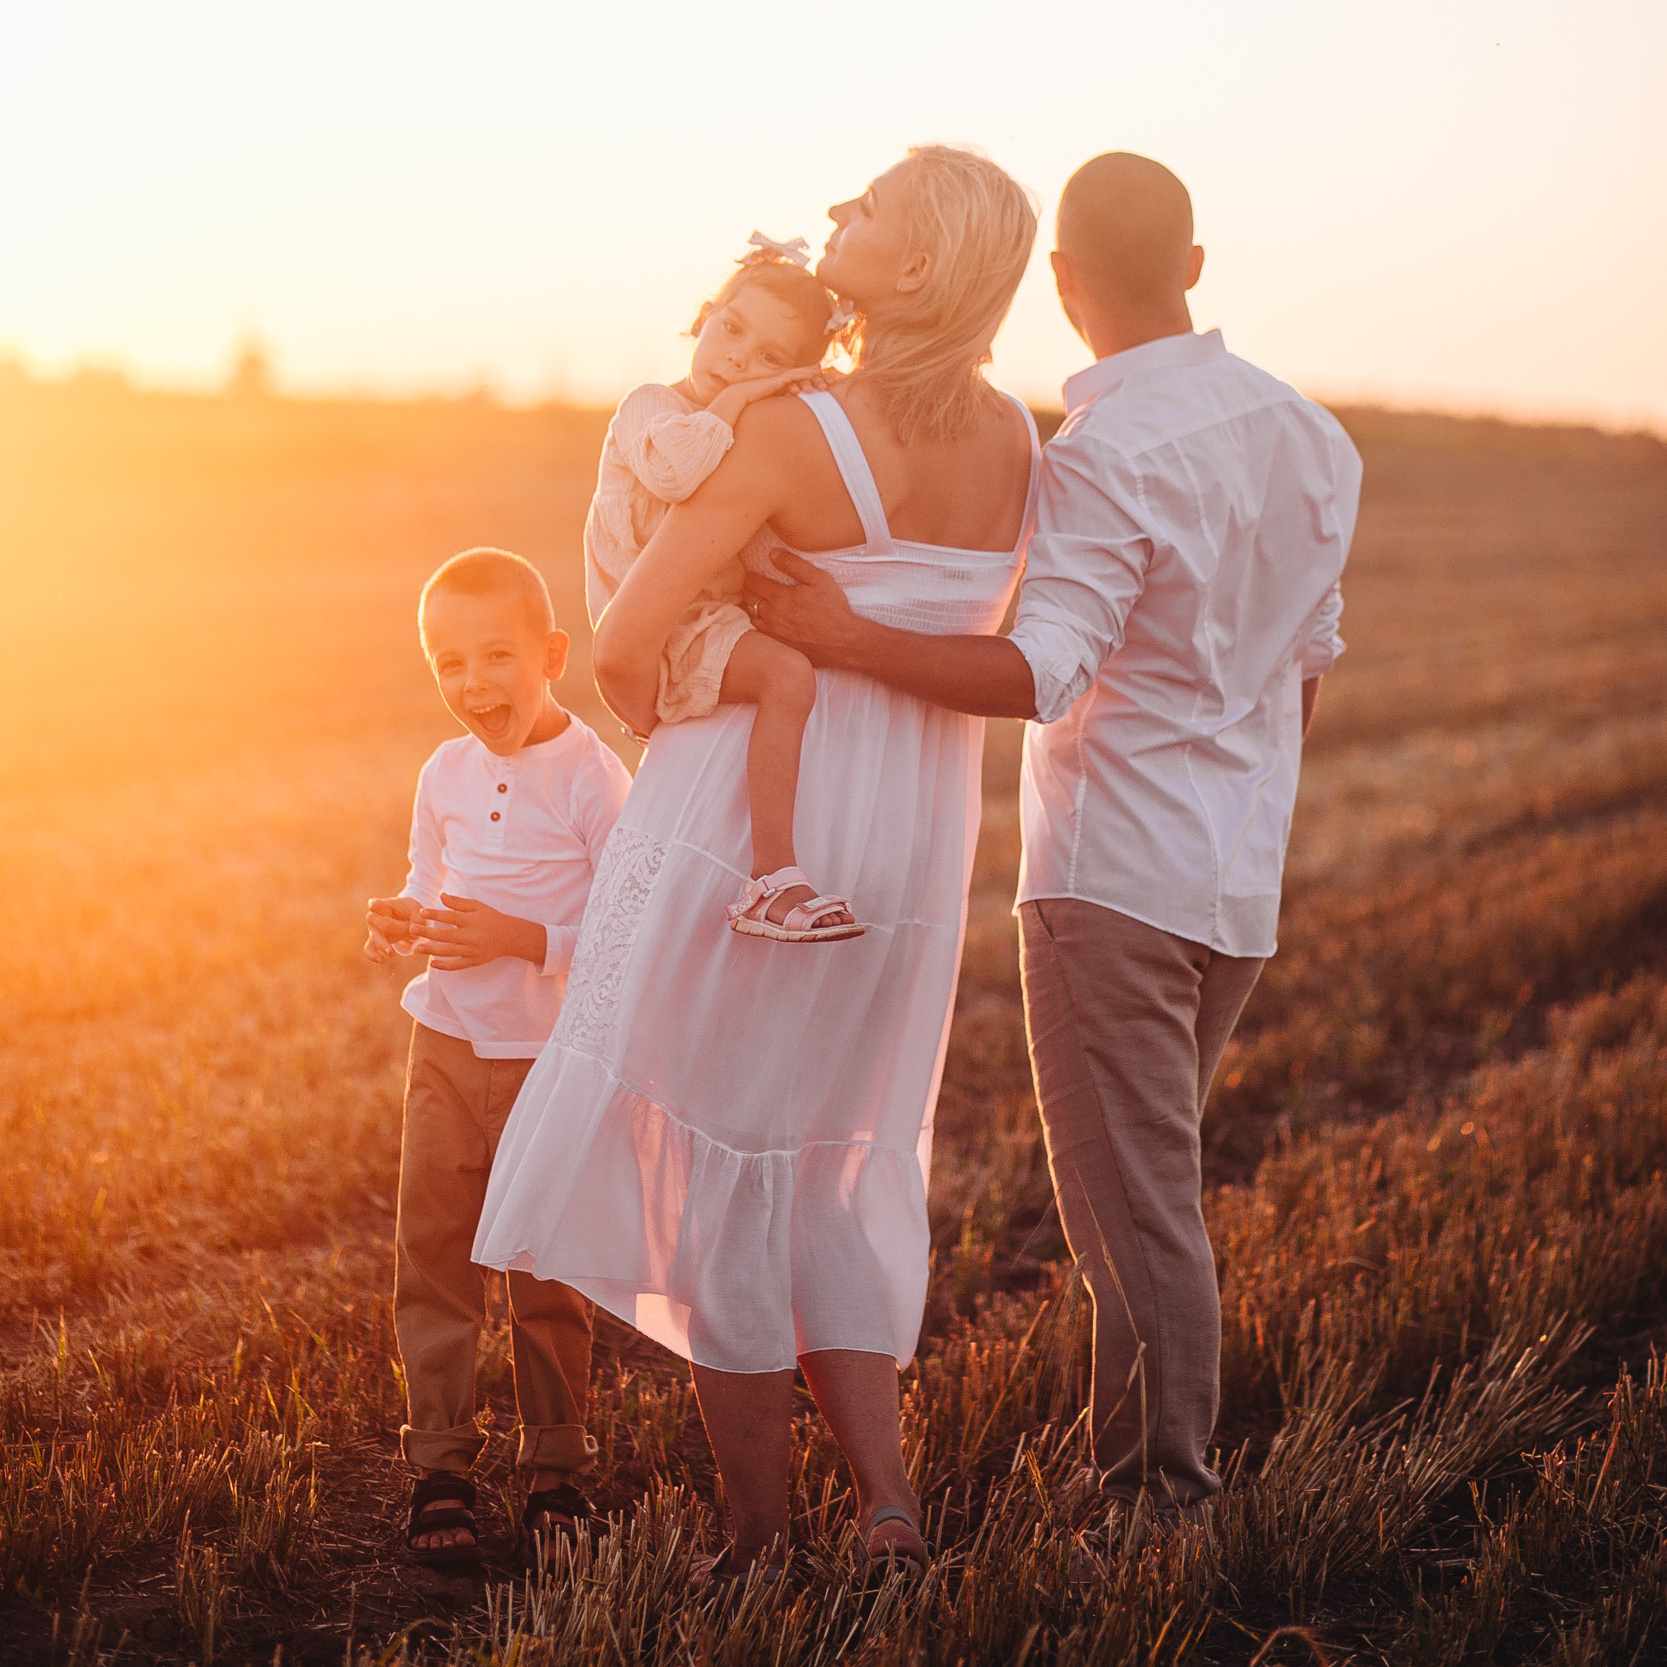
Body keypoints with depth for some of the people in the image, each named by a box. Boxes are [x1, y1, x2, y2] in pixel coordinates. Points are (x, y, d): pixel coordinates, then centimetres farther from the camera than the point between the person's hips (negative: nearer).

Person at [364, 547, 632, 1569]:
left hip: (555, 1058, -5)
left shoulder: (594, 779, -13)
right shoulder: (446, 775, 6)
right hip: (448, 1048, 5)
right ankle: (441, 1466, 14)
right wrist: (402, 923, -3)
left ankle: (557, 1465, 21)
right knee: (433, 1256, 3)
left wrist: (520, 939, -25)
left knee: (550, 1275, 6)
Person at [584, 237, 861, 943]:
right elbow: (670, 466, -32)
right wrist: (731, 403, -20)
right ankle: (772, 878, -32)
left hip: (718, 618, 9)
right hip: (663, 633, -9)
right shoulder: (651, 406, -7)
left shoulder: (754, 439, 18)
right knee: (786, 672, -29)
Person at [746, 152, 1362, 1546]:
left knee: (1134, 1203, -2)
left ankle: (1161, 1508, 4)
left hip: (1113, 870, -8)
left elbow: (1045, 673, -27)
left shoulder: (1106, 454, -17)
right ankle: (1141, 1464, 24)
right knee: (1157, 1182, 17)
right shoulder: (1309, 435, 8)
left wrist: (848, 640, -28)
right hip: (1241, 875, 8)